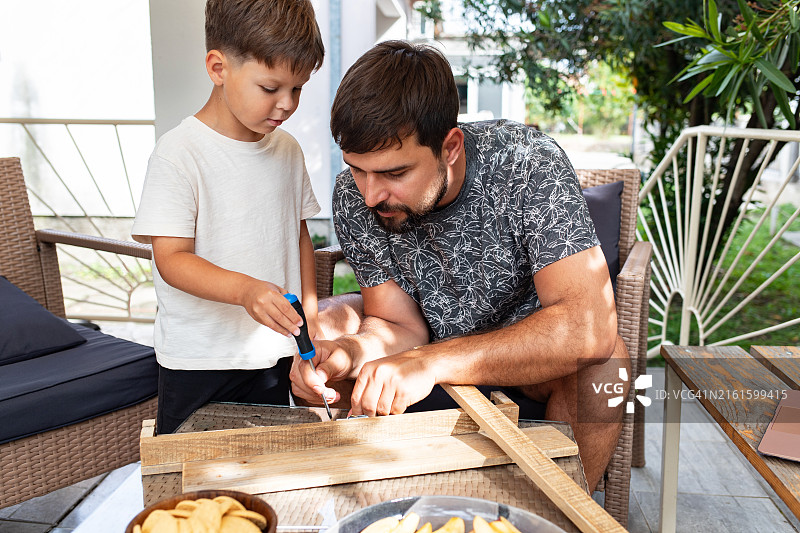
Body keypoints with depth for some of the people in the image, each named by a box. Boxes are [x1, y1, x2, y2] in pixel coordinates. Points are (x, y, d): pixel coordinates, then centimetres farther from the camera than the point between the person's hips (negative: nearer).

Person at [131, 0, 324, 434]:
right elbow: (171, 258, -19)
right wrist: (244, 289, -34)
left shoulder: (287, 150, 4)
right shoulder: (178, 153, -15)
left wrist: (310, 313, 10)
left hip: (273, 353, 5)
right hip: (197, 360, -5)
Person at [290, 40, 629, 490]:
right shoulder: (354, 197, -18)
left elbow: (590, 326, -40)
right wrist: (352, 351, -36)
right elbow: (400, 324, -12)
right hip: (431, 340, 4)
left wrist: (431, 362, -48)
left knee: (602, 359, -34)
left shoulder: (530, 165, -30)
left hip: (526, 354, -3)